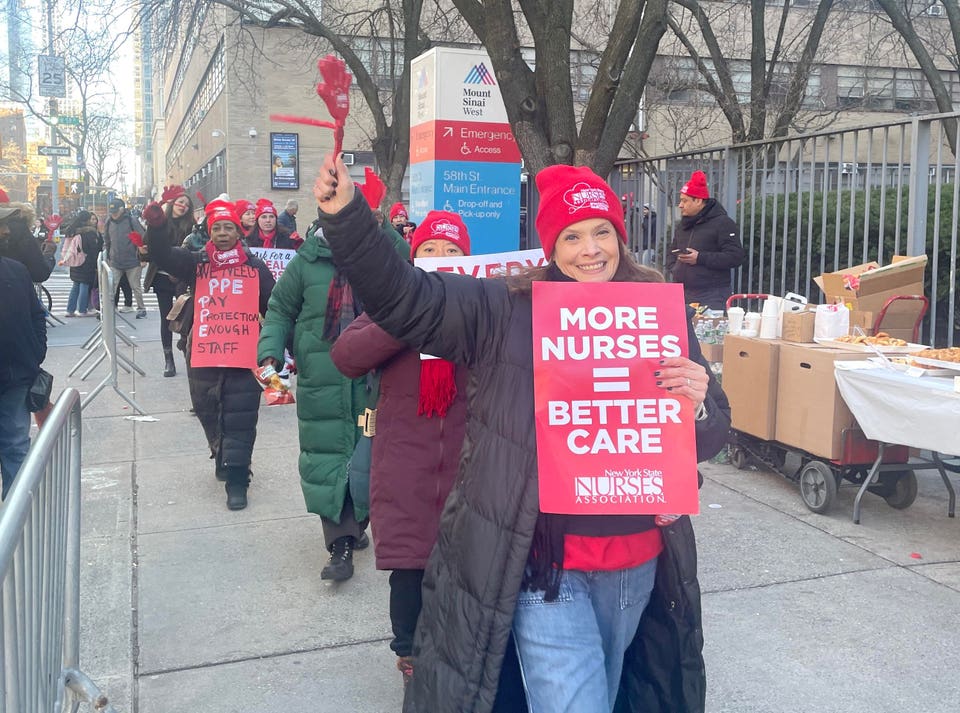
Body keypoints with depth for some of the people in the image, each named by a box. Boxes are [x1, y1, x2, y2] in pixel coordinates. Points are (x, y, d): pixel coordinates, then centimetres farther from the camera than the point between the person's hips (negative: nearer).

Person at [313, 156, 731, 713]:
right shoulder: (506, 312, -5)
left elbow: (712, 435, 7)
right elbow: (401, 297, -10)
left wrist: (698, 404, -16)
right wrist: (344, 214, -22)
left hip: (639, 566, 4)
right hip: (545, 566, -4)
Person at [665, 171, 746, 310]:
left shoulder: (722, 223, -5)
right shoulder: (683, 225, 19)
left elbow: (736, 257, -14)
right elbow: (672, 251, 31)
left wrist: (700, 258, -18)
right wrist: (673, 268, 7)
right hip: (682, 295, 7)